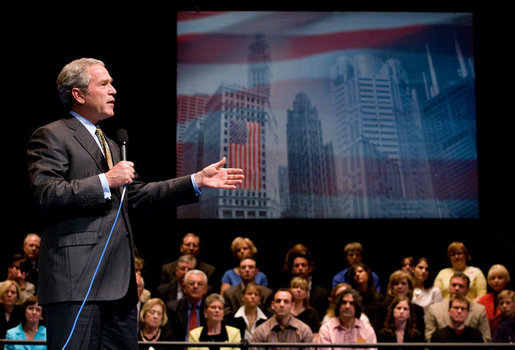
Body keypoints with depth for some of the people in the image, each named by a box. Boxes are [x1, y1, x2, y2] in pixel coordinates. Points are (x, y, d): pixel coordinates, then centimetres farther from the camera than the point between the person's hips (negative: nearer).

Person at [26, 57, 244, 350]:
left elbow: (138, 195, 24)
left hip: (119, 282, 9)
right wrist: (105, 181, -16)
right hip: (76, 279, -9)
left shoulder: (111, 145, 27)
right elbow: (46, 195, -15)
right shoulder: (51, 136, -2)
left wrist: (198, 181, 18)